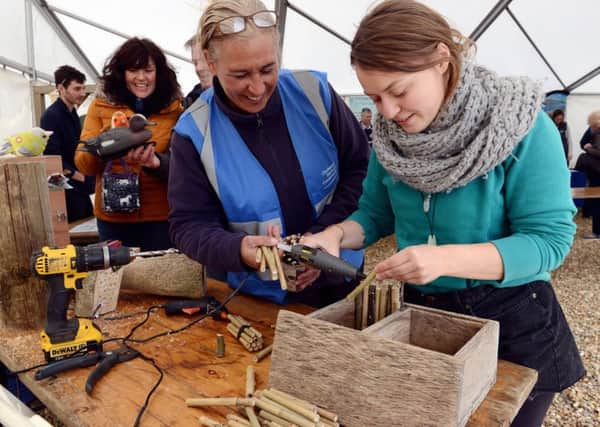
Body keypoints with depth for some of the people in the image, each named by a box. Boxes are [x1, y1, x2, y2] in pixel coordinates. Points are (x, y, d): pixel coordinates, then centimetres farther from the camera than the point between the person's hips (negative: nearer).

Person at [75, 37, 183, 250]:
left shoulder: (174, 108, -1)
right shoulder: (101, 106, 3)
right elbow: (83, 164, 0)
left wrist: (156, 162, -25)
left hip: (161, 216, -1)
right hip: (113, 216, 1)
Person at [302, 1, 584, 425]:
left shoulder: (523, 128, -19)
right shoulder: (390, 133, -4)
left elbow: (550, 239, -20)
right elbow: (376, 213, 4)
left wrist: (445, 259, -34)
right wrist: (336, 235, -17)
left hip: (512, 321, -4)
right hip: (419, 314, 4)